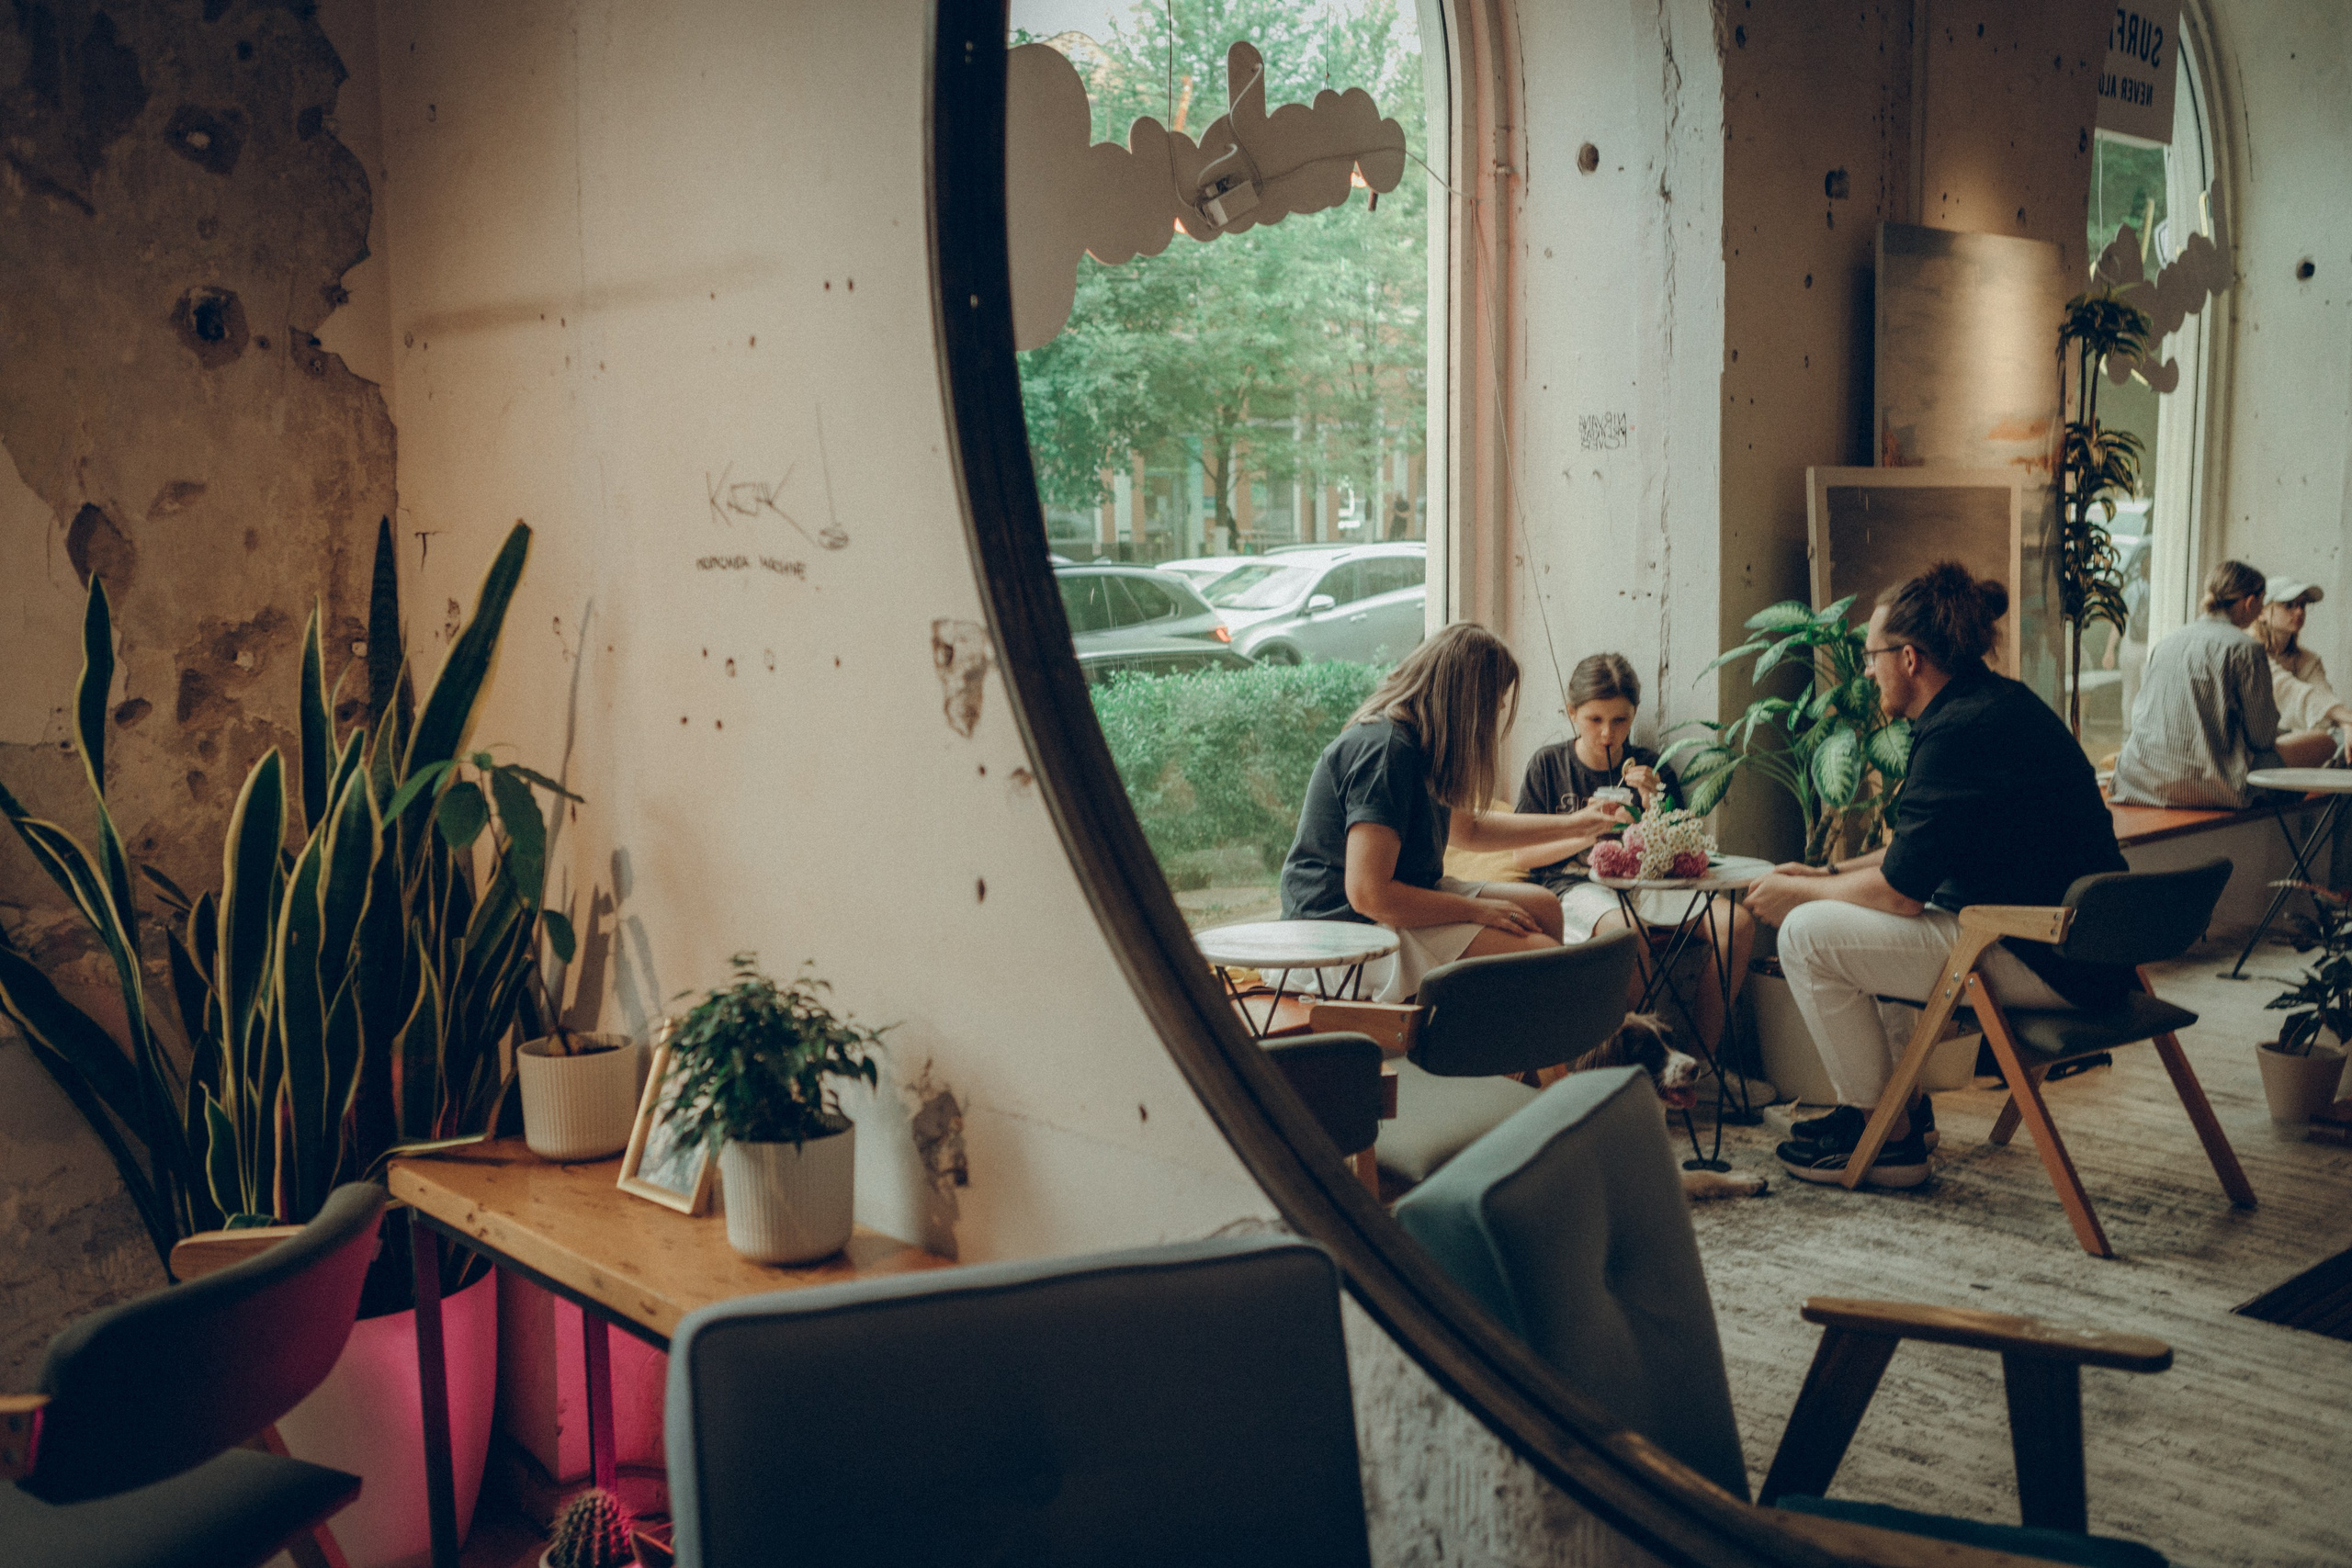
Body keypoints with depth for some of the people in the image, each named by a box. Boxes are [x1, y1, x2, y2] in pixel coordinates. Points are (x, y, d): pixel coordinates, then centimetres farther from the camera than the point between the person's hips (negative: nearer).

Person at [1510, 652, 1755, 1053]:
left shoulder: (1651, 769, 11)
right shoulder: (1548, 765, 6)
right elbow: (1520, 855, 4)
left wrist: (1652, 806, -8)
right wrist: (1585, 835, -9)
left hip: (1641, 883, 4)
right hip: (1572, 886, -3)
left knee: (1736, 923, -22)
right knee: (1627, 931, -39)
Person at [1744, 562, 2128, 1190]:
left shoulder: (1958, 731, -20)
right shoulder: (1998, 699, 12)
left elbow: (1901, 890, -17)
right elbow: (1921, 849, 21)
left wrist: (1798, 894, -2)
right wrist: (1828, 874, 16)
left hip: (2045, 964, -11)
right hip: (2080, 942, 11)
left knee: (1809, 934, -10)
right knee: (1857, 914, 26)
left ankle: (1887, 1137, 2)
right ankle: (1904, 1099, 30)